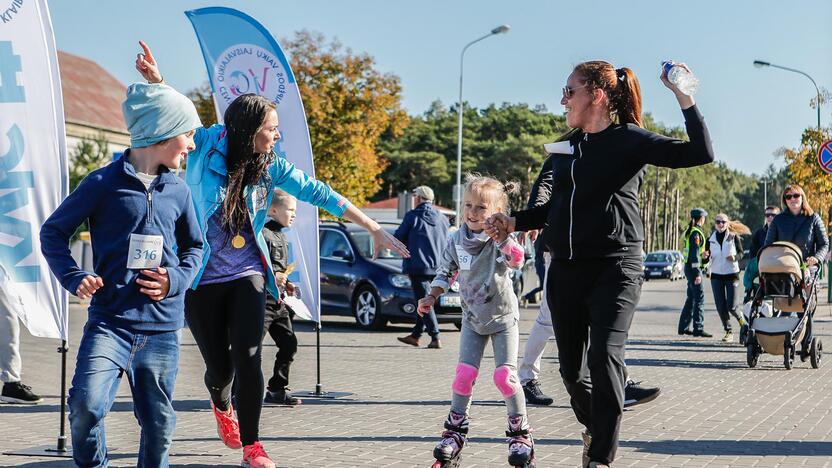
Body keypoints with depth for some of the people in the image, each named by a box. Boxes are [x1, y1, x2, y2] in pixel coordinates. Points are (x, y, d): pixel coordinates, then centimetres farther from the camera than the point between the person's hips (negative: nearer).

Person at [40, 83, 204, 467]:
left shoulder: (178, 191, 12)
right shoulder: (104, 183, -1)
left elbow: (193, 247, 24)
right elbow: (53, 232, 6)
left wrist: (177, 279, 4)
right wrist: (73, 278, -8)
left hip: (162, 327, 4)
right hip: (109, 322, -4)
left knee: (158, 421, 6)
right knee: (86, 404, -20)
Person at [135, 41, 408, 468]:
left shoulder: (272, 167, -2)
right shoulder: (210, 144, -9)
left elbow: (318, 194, -1)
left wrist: (374, 229, -3)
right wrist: (155, 81, -36)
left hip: (246, 276, 2)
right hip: (202, 280, -2)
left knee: (247, 359, -15)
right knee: (219, 367, 6)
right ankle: (221, 405, 44)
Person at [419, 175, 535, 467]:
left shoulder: (499, 239, -16)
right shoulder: (456, 241, -3)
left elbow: (517, 259, -37)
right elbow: (445, 272, 11)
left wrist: (501, 236, -50)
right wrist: (432, 296, -3)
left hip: (503, 317, -4)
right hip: (473, 319, 4)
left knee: (505, 376, -11)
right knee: (464, 374, -5)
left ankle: (520, 434, 3)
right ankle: (455, 431, 9)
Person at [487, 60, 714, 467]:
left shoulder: (629, 140, -4)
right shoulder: (566, 147, 15)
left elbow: (701, 154, -13)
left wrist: (684, 98, -20)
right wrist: (514, 222, 14)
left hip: (615, 266, -6)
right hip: (565, 269, 6)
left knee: (604, 356, -19)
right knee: (571, 367, 8)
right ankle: (594, 428, 36)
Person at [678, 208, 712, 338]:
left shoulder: (690, 231, 15)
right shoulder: (696, 232, -15)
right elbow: (694, 254, -20)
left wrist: (702, 254, 11)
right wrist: (697, 274, -22)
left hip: (688, 267, 10)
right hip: (694, 268, -10)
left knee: (691, 298, 15)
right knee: (699, 298, -9)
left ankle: (683, 327, 19)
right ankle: (698, 328, -11)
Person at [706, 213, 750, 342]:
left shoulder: (734, 236, -3)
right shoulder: (711, 238, 4)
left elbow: (741, 253, 2)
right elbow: (707, 259, 7)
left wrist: (735, 257, -19)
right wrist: (706, 257, -16)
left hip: (731, 274, -3)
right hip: (716, 275, 3)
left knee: (731, 306, -6)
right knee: (720, 307, 1)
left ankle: (739, 318, 26)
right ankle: (728, 331, 17)